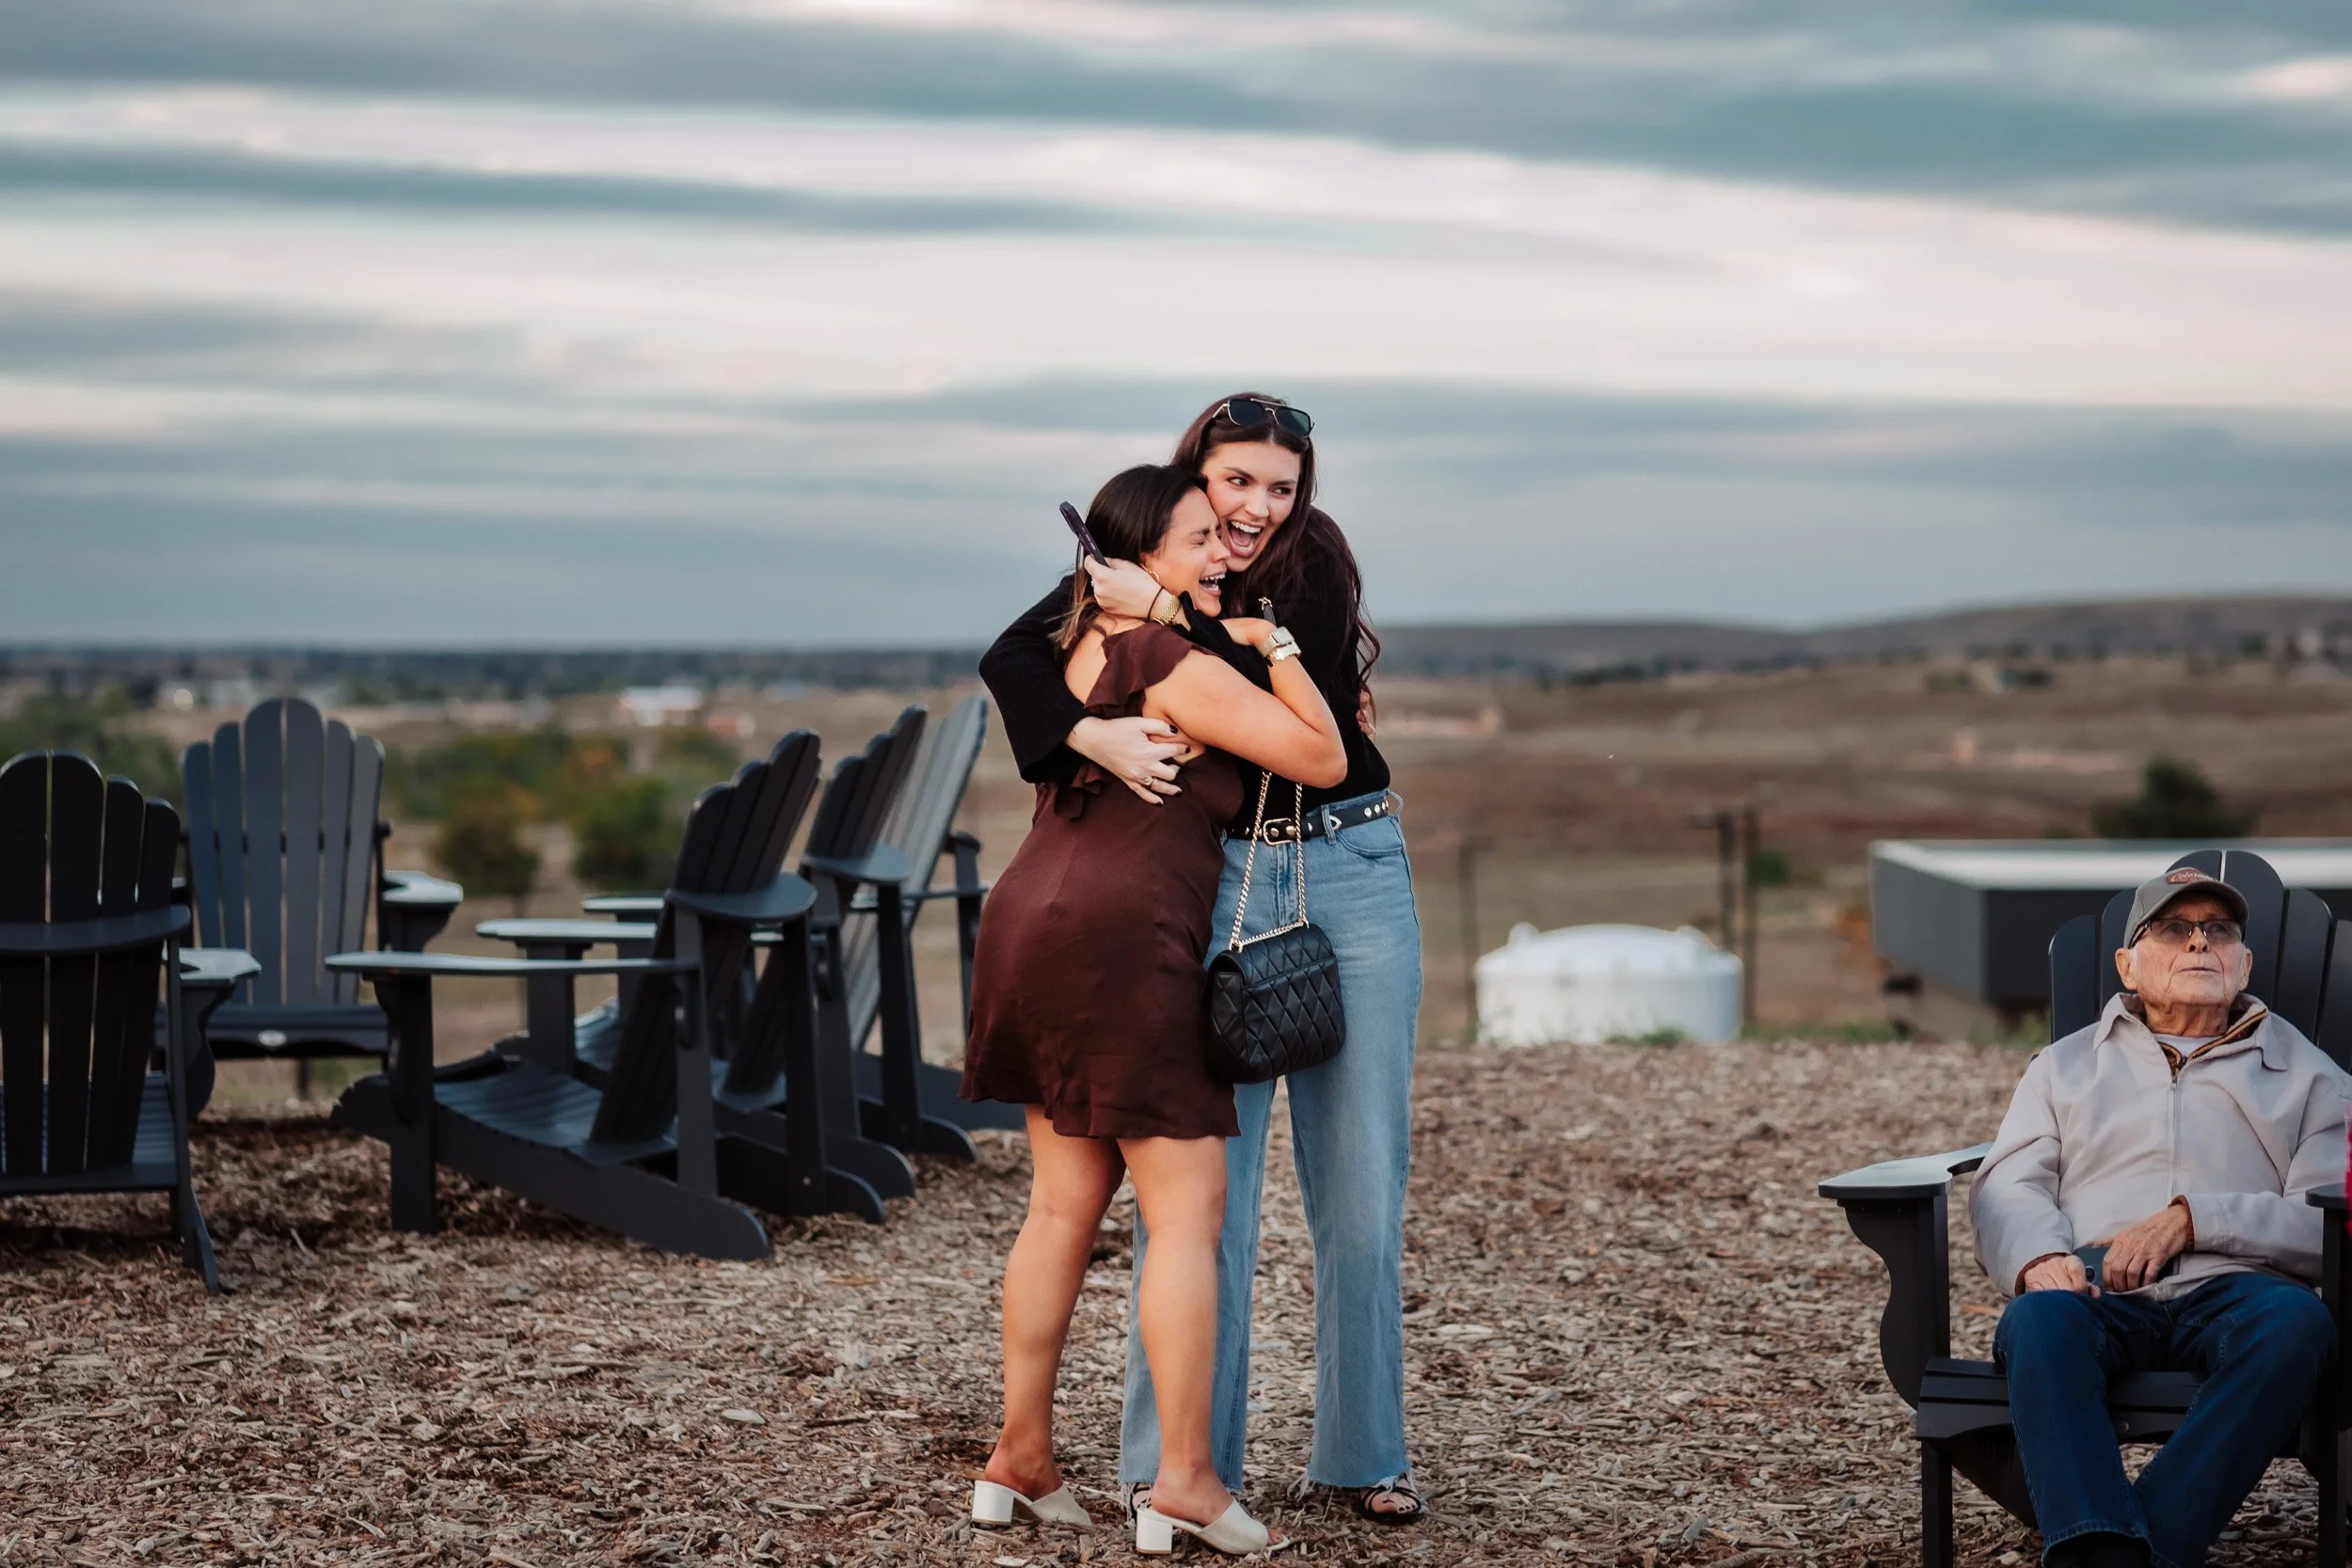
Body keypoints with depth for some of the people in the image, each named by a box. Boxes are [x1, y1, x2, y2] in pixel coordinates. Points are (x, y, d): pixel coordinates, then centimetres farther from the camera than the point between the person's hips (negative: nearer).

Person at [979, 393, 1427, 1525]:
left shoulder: (1316, 561, -2)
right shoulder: (1126, 578, 3)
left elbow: (1310, 689, -20)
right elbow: (1012, 659, -11)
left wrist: (1166, 615, -22)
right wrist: (1096, 738, -28)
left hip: (1352, 877, 0)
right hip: (1210, 888, 0)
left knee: (1359, 1179, 3)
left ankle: (1364, 1454, 13)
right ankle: (1177, 1460, 3)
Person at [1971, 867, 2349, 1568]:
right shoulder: (2066, 1064, 28)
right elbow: (2006, 1188, 13)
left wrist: (2191, 1220, -9)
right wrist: (2038, 1256, -12)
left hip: (2231, 1291, 0)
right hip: (2098, 1290, 0)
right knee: (2039, 1317, -36)